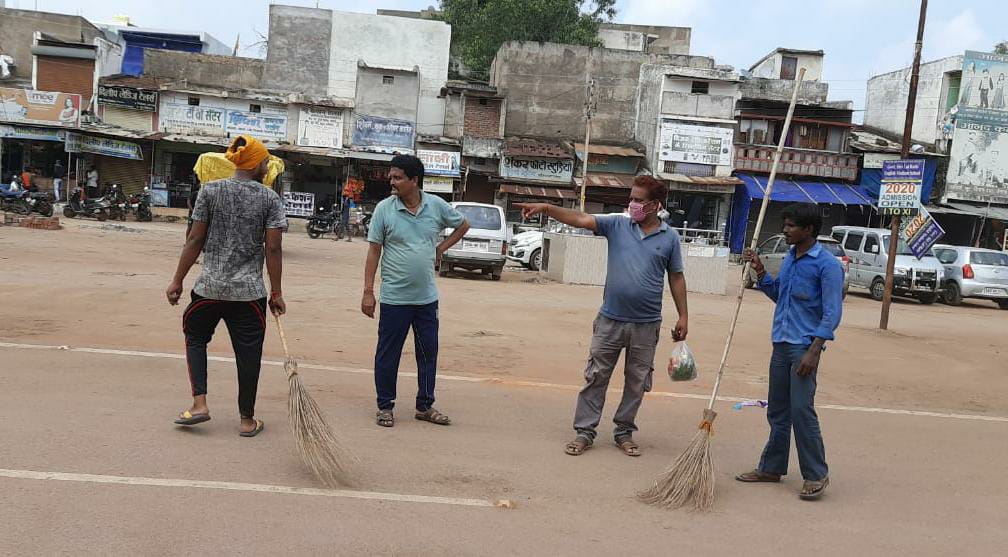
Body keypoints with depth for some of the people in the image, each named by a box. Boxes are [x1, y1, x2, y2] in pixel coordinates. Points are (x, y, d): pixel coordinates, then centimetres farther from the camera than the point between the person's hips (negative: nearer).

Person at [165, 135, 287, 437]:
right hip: (249, 291, -1)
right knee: (248, 351, 8)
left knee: (195, 337, 22)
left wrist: (177, 281, 6)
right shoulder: (270, 198, -3)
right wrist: (276, 293, 1)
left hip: (210, 287, 1)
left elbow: (195, 240, -2)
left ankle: (199, 403, 13)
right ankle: (247, 420, 18)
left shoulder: (210, 191, -1)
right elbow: (273, 248, -6)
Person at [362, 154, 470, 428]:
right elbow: (374, 250, -4)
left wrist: (441, 249, 5)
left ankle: (425, 406, 24)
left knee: (428, 353, 10)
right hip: (394, 298, -2)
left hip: (427, 297, 3)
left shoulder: (436, 206, -1)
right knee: (388, 354, 5)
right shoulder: (384, 208, -7)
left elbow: (463, 225, 16)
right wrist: (368, 291, -8)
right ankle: (385, 406, 20)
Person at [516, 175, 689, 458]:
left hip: (646, 325, 0)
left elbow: (676, 278, 7)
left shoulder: (669, 238, 1)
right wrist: (545, 208, -21)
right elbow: (580, 219, -8)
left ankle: (624, 432, 24)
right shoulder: (617, 225, 1)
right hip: (610, 320, 0)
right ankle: (584, 432, 12)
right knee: (595, 377, 3)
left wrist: (683, 316, 4)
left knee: (637, 382, 10)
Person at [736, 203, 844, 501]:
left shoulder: (827, 264, -12)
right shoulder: (789, 258, 12)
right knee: (777, 410, 14)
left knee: (802, 411, -8)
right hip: (781, 343, 8)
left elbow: (832, 312, -14)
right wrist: (759, 270, 9)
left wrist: (813, 351, -20)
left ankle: (816, 475, 4)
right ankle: (772, 467, 24)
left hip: (804, 346, -8)